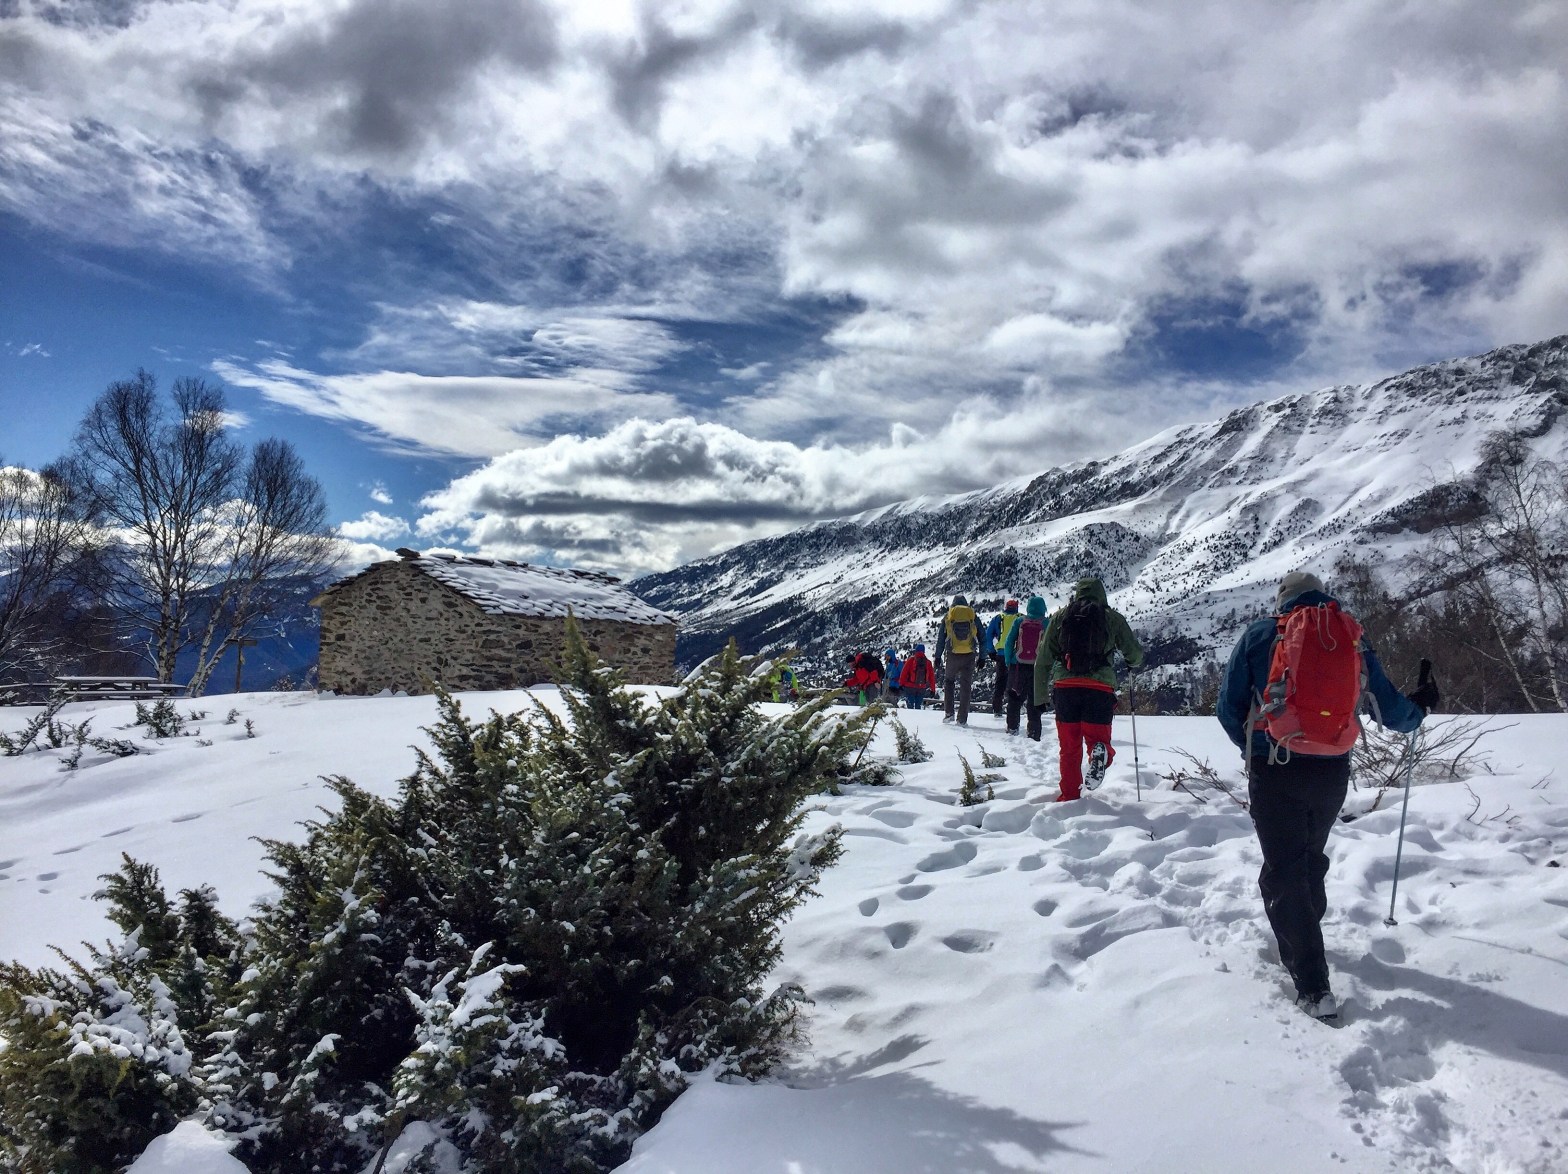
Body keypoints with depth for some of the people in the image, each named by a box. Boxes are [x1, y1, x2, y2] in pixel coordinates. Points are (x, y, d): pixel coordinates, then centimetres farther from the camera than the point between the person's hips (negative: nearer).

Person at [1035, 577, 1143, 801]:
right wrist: (1132, 663, 37)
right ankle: (1100, 752, -25)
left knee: (1069, 747, 13)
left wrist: (1039, 696, 16)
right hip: (1100, 688, -1)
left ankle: (1069, 797, 8)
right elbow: (1135, 654, 13)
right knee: (1098, 737, 10)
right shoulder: (1113, 618, 10)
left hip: (1065, 687, 1)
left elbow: (1043, 660, 12)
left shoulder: (1060, 616, 14)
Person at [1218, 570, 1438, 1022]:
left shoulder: (1261, 634, -1)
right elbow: (1393, 714, 10)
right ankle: (1304, 937, 44)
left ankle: (1313, 986, -6)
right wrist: (1421, 707, 32)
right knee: (1311, 858, 26)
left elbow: (1228, 708, -1)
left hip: (1274, 770, -4)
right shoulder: (1354, 640, 6)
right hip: (1332, 772, 4)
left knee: (1283, 870, 1)